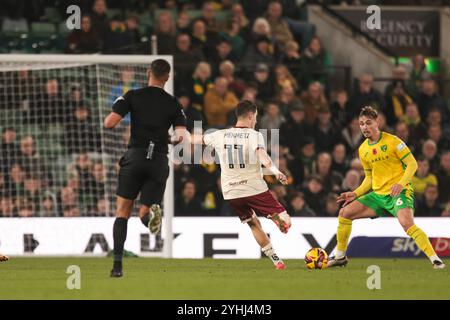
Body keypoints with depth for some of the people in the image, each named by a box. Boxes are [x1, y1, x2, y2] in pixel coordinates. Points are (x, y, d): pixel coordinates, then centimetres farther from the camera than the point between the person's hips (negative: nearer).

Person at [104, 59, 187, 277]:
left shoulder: (133, 96, 2)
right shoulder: (173, 104, 6)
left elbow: (109, 123, -6)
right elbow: (181, 135, -4)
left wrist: (111, 115, 17)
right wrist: (175, 139, 19)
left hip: (135, 157, -1)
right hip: (159, 161, 1)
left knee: (122, 212, 7)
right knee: (144, 213, 9)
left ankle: (117, 265, -6)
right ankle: (150, 214, -32)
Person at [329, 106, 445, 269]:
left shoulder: (392, 141, -9)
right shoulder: (363, 150, 11)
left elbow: (412, 164, -9)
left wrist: (401, 184, -24)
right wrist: (355, 194, 7)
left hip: (398, 192, -7)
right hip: (377, 194, 7)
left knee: (407, 223, -33)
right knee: (345, 213, 0)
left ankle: (435, 259, -29)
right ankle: (340, 256, 16)